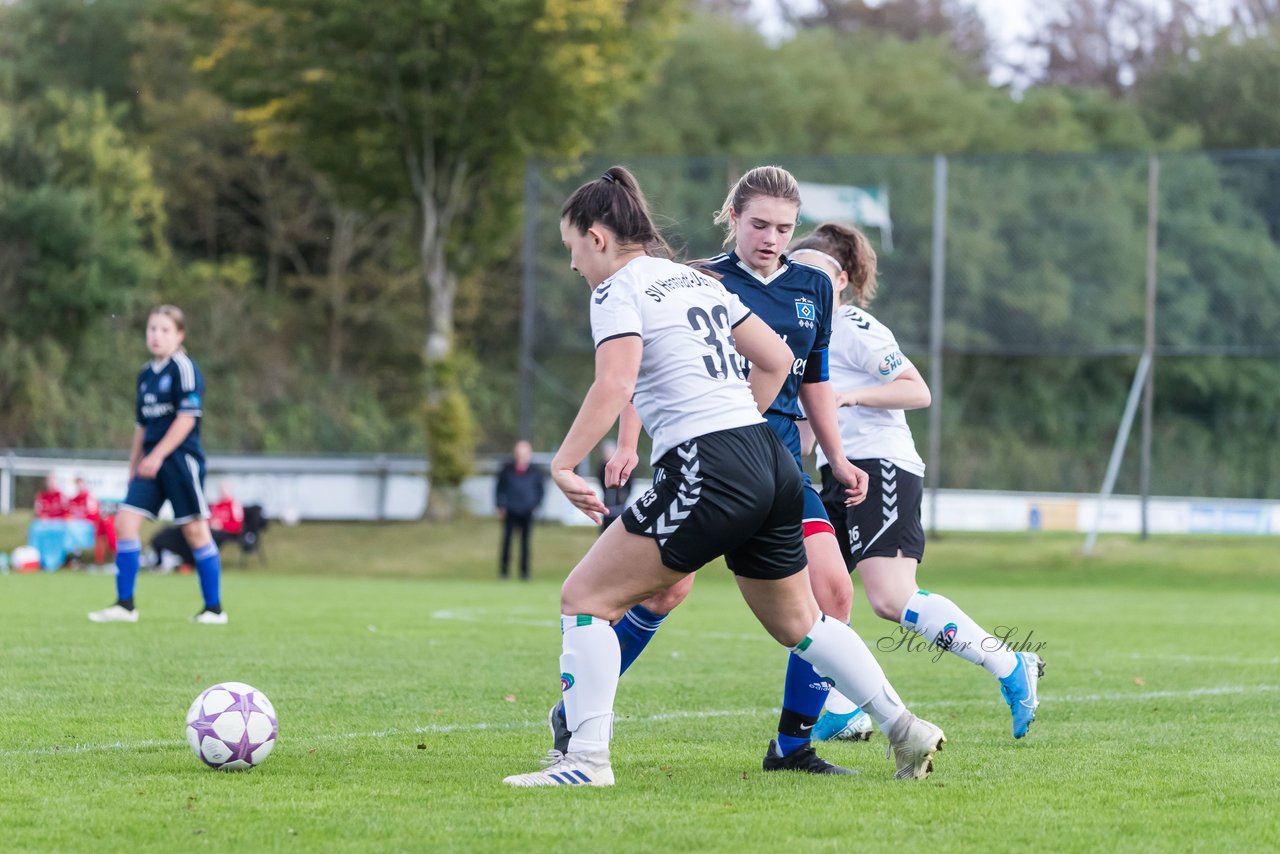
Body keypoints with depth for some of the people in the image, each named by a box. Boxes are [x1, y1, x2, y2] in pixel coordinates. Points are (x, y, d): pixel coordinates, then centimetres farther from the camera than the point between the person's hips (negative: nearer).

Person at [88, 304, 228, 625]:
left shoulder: (183, 368, -9)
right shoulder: (146, 374, 15)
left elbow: (187, 417, -16)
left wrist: (157, 455, -19)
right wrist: (134, 466, 20)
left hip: (180, 458, -7)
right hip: (151, 462, 7)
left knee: (195, 530, -3)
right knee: (126, 521, -3)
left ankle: (214, 608, 6)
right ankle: (125, 604, 1)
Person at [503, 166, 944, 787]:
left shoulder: (618, 290, -4)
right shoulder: (698, 281, 20)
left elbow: (614, 384, -21)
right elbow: (777, 359, 22)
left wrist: (563, 463, -20)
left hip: (708, 474, -8)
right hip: (772, 465, 9)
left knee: (585, 597, -2)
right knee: (798, 623, 24)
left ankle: (586, 758, -10)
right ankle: (905, 730, 23)